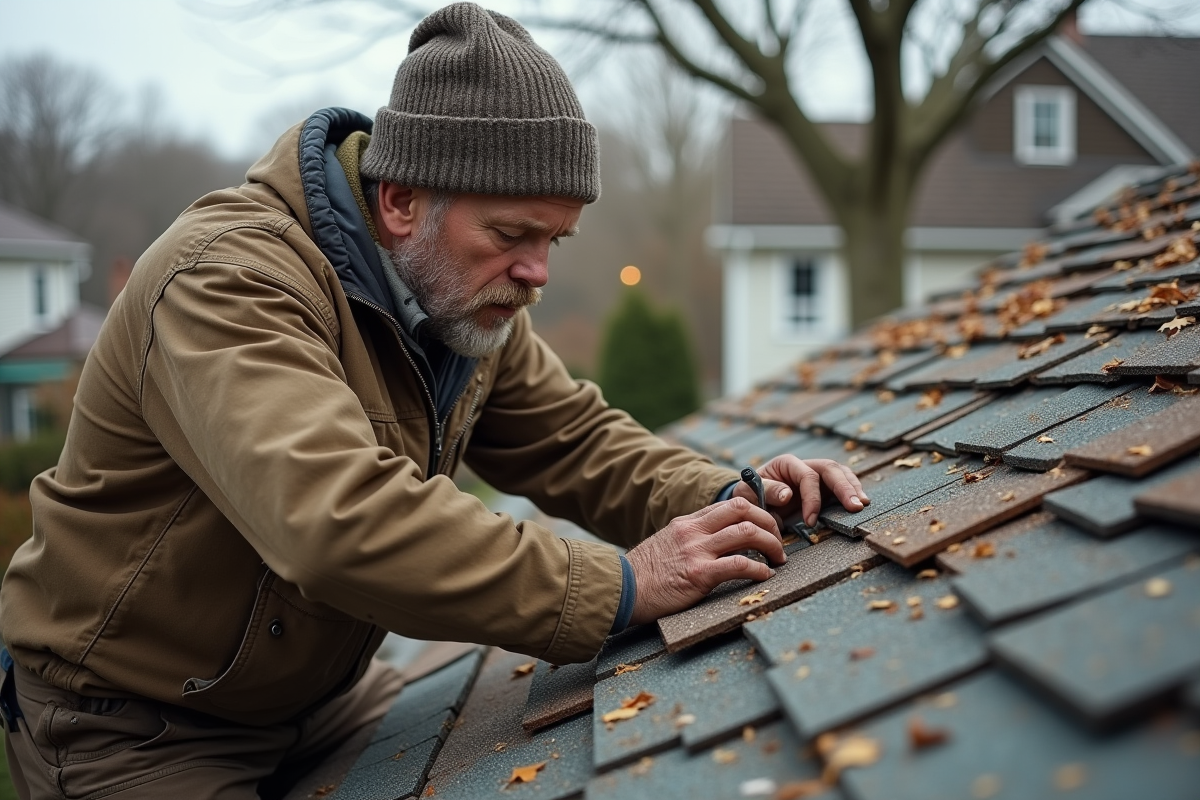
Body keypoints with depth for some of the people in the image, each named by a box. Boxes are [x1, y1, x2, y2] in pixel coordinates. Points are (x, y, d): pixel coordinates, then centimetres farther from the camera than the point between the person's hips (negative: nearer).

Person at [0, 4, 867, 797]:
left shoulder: (465, 290, -2)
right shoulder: (230, 281, -30)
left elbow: (572, 437, -1)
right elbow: (341, 518, -43)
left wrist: (723, 502, -19)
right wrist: (615, 587, -40)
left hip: (329, 691, 7)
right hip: (135, 728, -7)